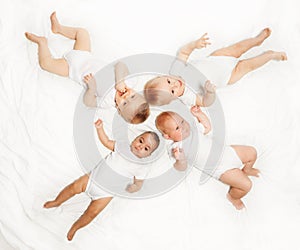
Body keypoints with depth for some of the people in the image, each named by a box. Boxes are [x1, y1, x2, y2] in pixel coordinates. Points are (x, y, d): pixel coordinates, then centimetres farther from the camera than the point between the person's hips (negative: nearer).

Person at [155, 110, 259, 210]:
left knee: (252, 152, 12)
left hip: (226, 152, 7)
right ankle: (232, 196, 22)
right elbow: (182, 168, -25)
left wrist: (199, 114, -2)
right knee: (246, 185, -14)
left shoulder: (192, 127, -1)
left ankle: (246, 170, 46)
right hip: (221, 169, -7)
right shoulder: (177, 148, -20)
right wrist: (181, 160, -48)